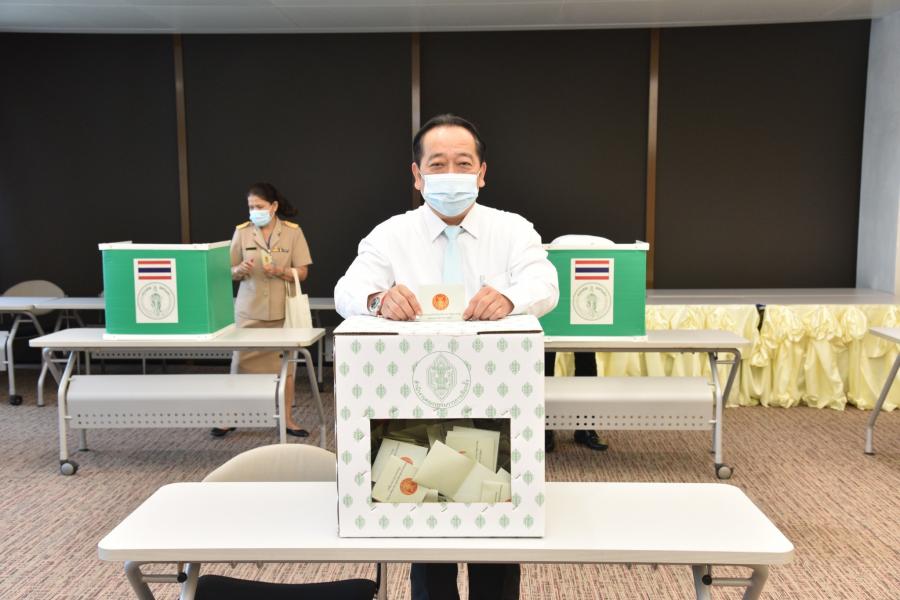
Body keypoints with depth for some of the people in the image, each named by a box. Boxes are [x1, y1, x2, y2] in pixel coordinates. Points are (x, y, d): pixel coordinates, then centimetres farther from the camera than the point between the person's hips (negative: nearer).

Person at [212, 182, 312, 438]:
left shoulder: (293, 231, -1)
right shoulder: (242, 231, 3)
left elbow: (302, 273, -1)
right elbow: (231, 273, 7)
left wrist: (279, 271, -19)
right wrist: (240, 270, -16)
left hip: (282, 309, 0)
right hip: (249, 310, 1)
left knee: (285, 362, 4)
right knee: (241, 361, 2)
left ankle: (287, 419, 16)